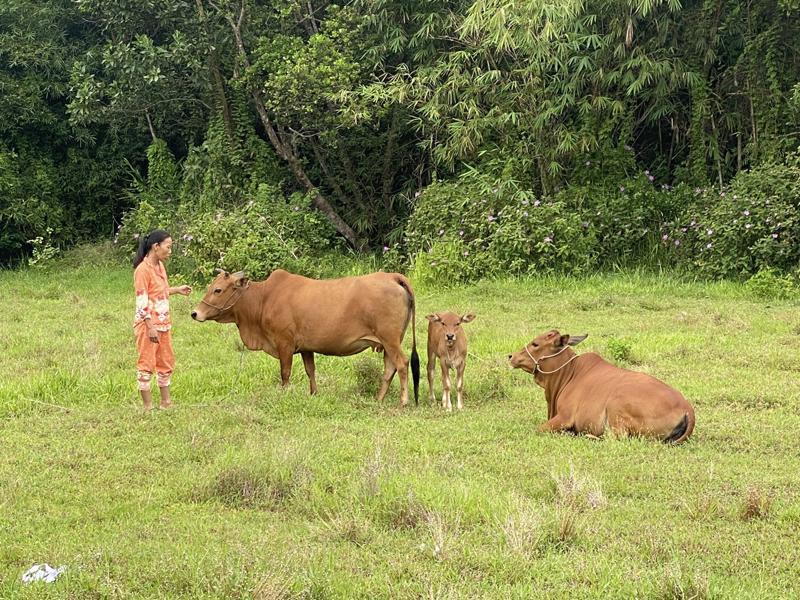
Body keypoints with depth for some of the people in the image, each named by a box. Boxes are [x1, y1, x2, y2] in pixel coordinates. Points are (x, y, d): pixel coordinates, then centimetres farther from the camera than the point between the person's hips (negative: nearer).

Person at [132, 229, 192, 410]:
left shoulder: (160, 266, 10)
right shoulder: (143, 269, -16)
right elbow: (142, 301, -19)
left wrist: (177, 290, 11)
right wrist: (150, 327, -21)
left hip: (163, 323, 9)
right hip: (147, 324, -9)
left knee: (166, 363, 14)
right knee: (147, 363, -1)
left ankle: (166, 402, 24)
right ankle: (148, 406, 5)